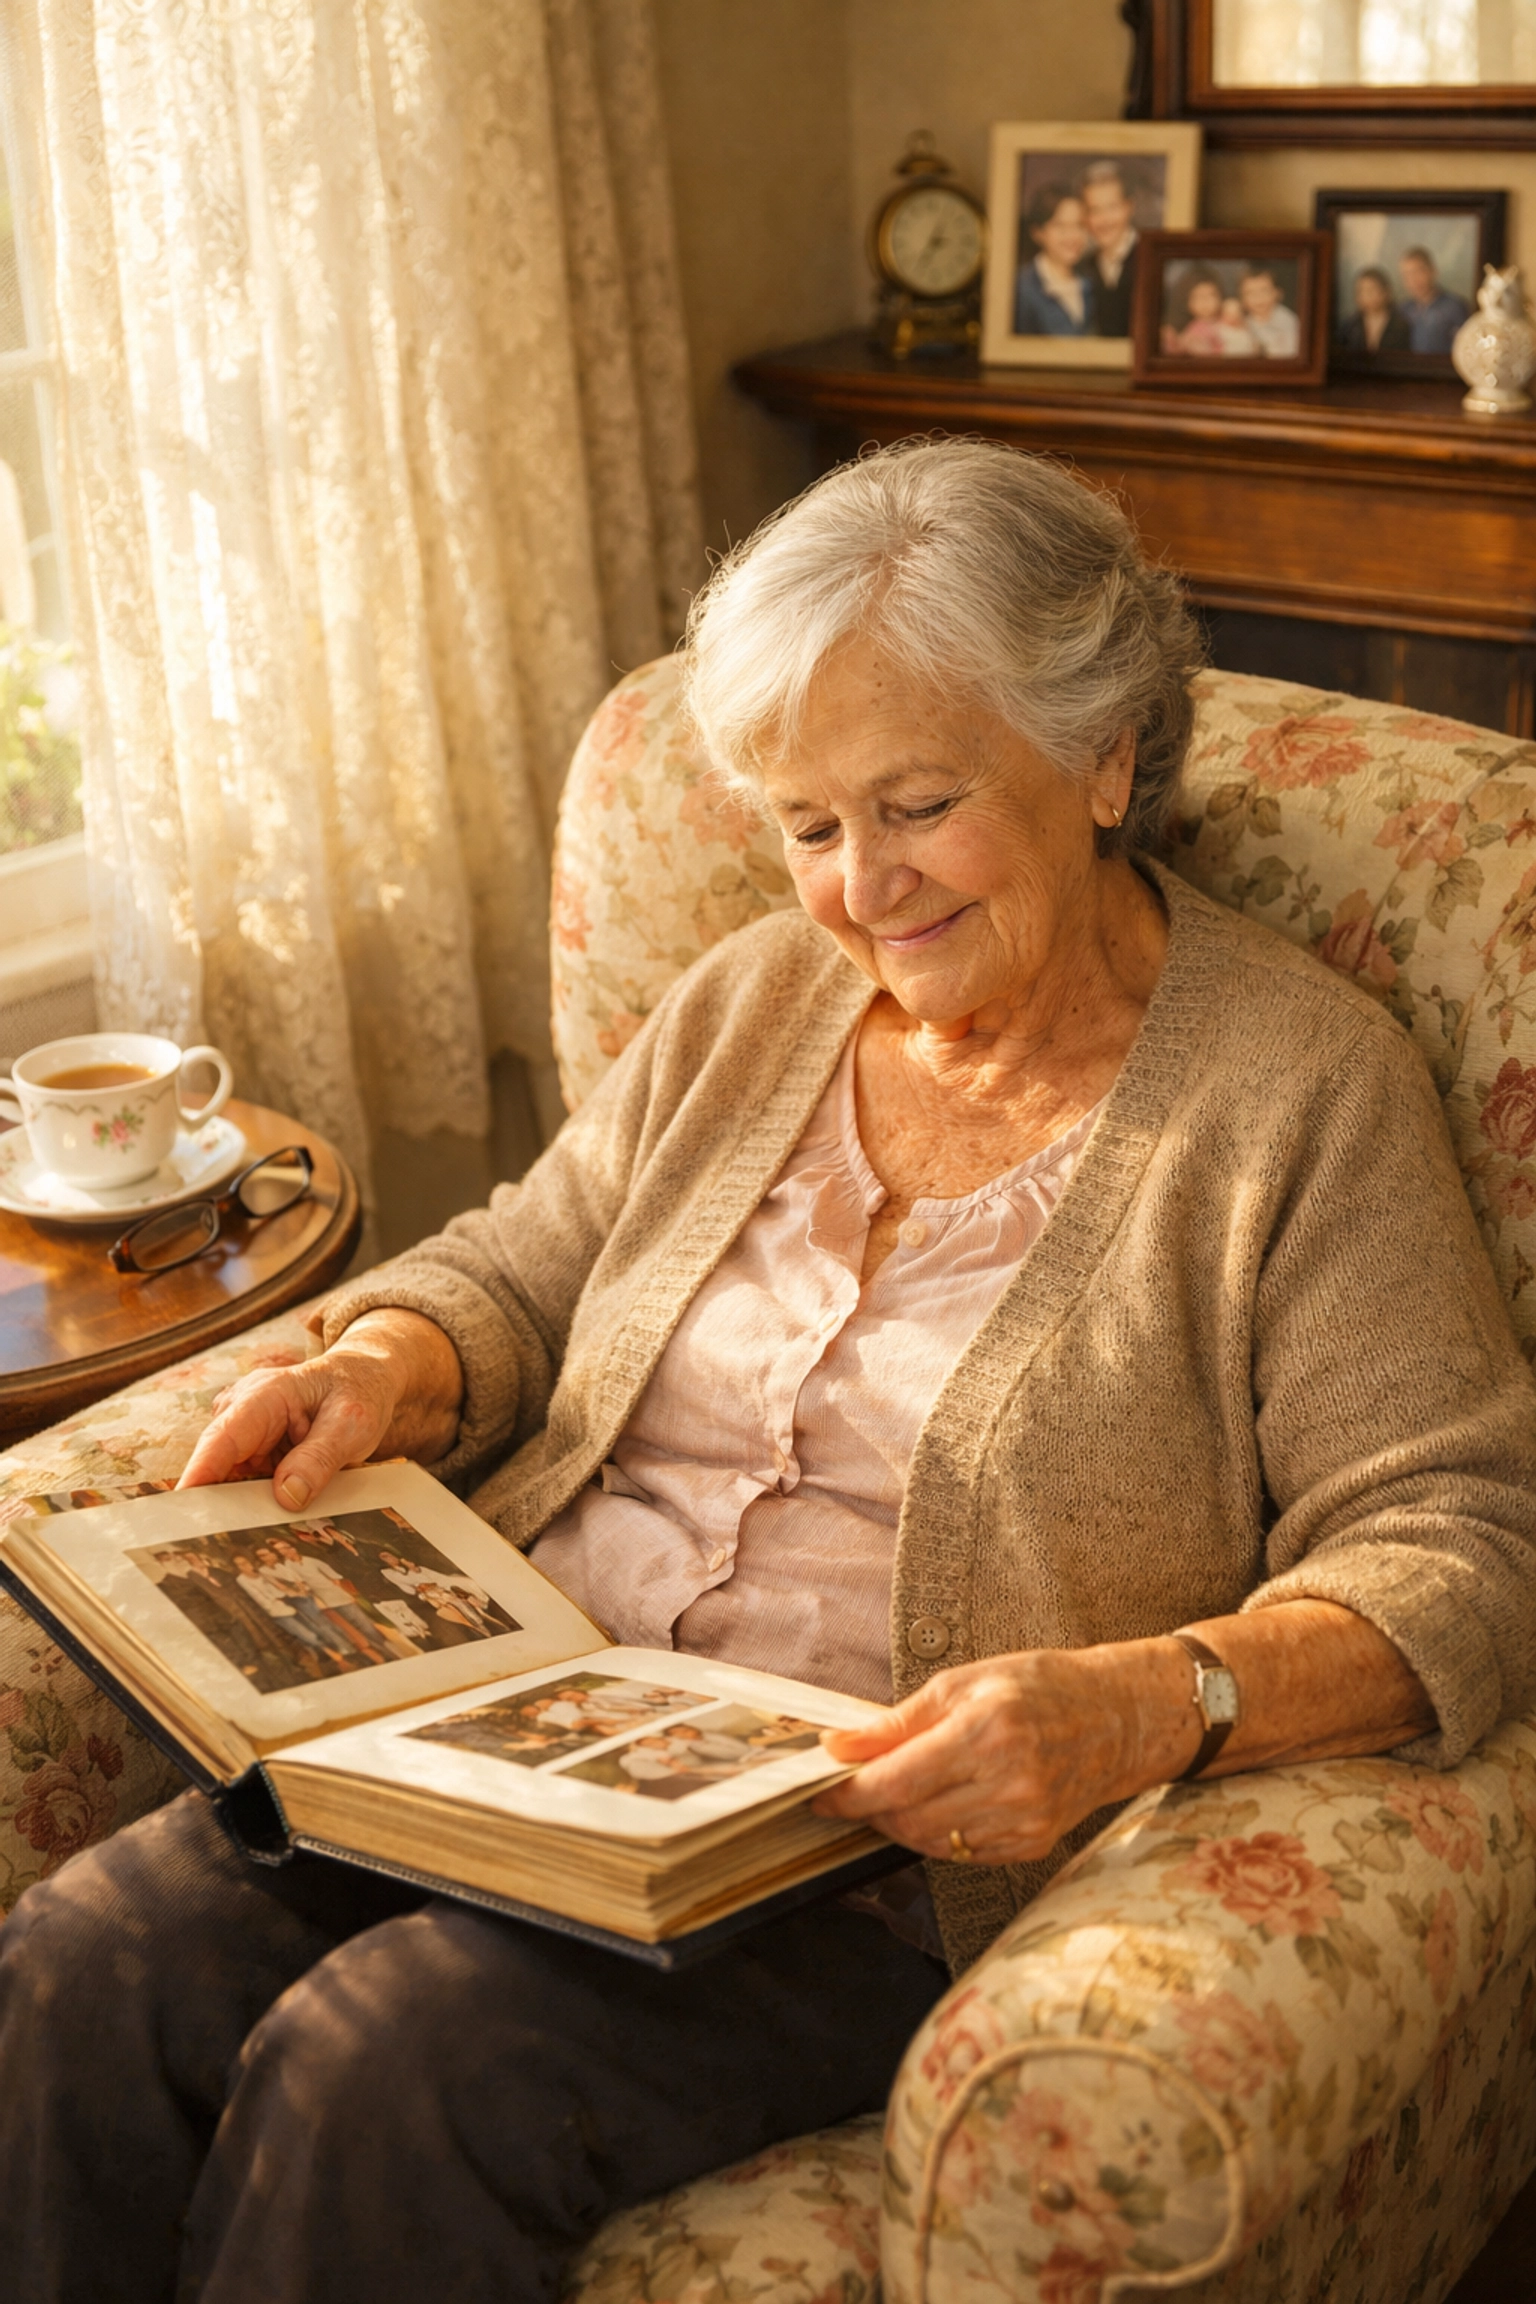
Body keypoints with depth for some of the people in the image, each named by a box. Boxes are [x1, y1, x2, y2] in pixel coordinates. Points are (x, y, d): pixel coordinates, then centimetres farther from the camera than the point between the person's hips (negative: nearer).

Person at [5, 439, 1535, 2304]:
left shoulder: (1301, 1086, -3)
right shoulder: (754, 1002, 14)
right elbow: (518, 1273, 22)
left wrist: (1152, 1703, -26)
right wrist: (385, 1364, -2)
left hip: (889, 1852, -5)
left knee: (378, 2078, -28)